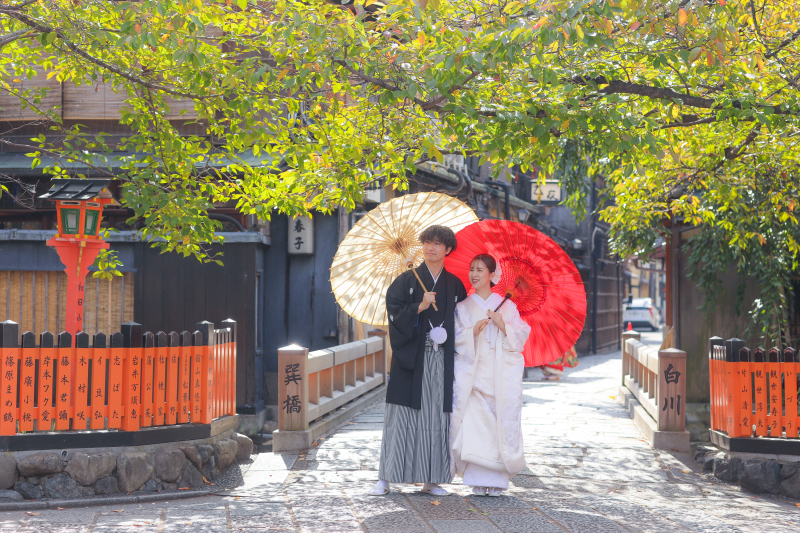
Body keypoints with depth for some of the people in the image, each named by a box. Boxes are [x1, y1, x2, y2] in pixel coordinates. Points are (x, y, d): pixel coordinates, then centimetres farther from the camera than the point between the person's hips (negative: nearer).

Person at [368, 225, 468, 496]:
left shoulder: (455, 285, 11)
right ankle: (386, 478, -1)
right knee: (402, 417, -4)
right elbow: (394, 313, -4)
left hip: (442, 359, 2)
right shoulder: (406, 280, 4)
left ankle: (431, 480, 8)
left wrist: (447, 336, 1)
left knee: (438, 417, 2)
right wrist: (420, 307, -16)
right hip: (412, 358, -2)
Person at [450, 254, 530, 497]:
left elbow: (521, 337, 5)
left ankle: (497, 479, 2)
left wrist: (504, 326, -11)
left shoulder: (507, 306, 9)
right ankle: (479, 479, -5)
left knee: (501, 423, -5)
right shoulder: (463, 307, 11)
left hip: (501, 374, 0)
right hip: (473, 374, 0)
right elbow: (455, 340, 5)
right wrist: (473, 332, -11)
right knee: (474, 424, -10)